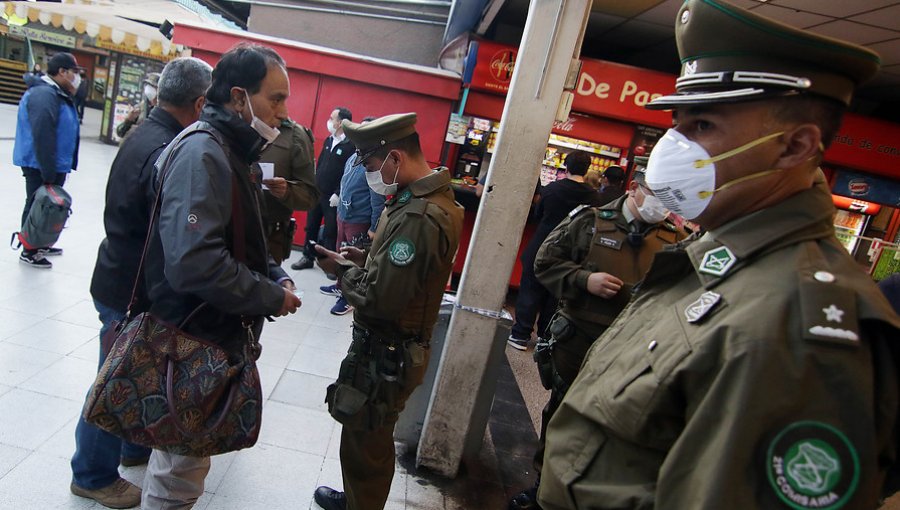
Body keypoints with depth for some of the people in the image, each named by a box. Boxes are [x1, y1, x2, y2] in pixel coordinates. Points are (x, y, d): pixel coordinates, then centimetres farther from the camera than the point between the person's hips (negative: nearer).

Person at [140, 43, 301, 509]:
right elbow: (194, 264, -34)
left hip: (217, 335, 10)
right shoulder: (202, 152, -22)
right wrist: (271, 298, -21)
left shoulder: (232, 152, 11)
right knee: (182, 468, 8)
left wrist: (275, 277, 2)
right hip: (195, 342, -10)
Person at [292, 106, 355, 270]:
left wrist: (338, 194, -17)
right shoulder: (328, 140, 11)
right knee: (311, 227, 14)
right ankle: (308, 257, 27)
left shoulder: (351, 145, -13)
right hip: (316, 192, 7)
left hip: (332, 197, -7)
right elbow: (319, 164, 16)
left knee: (330, 232, 2)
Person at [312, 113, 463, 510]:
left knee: (364, 445, 9)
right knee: (371, 440, 27)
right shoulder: (435, 198, 5)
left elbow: (379, 298, -28)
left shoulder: (419, 217, -28)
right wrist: (363, 258, 3)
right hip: (396, 347, 10)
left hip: (385, 355, -10)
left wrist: (343, 268, -12)